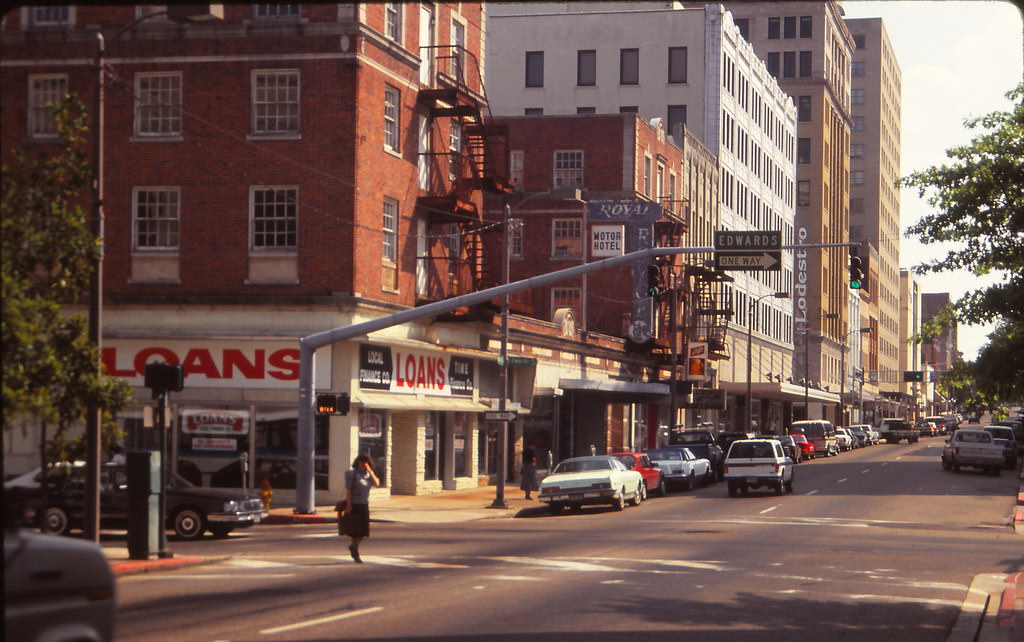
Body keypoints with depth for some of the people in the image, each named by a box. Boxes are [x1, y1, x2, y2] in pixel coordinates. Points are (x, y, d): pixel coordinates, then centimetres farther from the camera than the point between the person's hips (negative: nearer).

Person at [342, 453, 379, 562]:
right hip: (354, 504, -6)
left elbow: (376, 484, -8)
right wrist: (348, 504, -21)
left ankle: (353, 546, 31)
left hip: (364, 505, 6)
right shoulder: (352, 474, -9)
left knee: (364, 529, 7)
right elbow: (348, 489, -13)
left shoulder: (368, 474, 8)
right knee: (356, 529, -5)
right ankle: (356, 553, 4)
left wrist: (370, 470, -13)